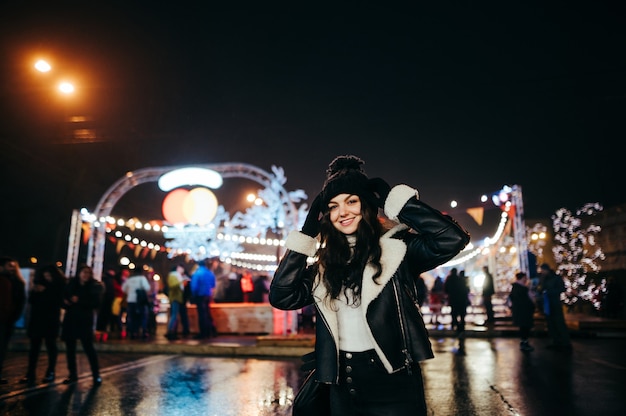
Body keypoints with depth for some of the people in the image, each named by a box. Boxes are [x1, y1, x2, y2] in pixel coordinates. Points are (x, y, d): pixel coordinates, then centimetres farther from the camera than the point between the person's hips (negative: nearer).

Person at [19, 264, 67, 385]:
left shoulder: (61, 286, -3)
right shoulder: (40, 284, 8)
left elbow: (59, 302, -11)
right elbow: (31, 301, 7)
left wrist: (45, 292, -12)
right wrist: (33, 291, -12)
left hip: (51, 321, -4)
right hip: (36, 319, 4)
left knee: (51, 346, 3)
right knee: (34, 347, 3)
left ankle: (50, 373, 9)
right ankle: (30, 373, 7)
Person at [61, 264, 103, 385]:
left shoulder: (94, 286, -3)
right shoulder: (71, 284, 6)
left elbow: (96, 303, -13)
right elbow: (63, 298, 9)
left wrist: (79, 301, -17)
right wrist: (66, 302, -13)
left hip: (85, 321, -4)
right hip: (70, 320, 4)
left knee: (88, 347, -6)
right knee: (70, 348, 8)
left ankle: (96, 375, 1)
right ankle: (73, 374, 22)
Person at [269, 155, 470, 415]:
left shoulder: (395, 248, -7)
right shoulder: (323, 263, 5)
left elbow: (451, 239, -23)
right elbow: (281, 297, -5)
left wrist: (391, 199, -15)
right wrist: (307, 233, -4)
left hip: (392, 384, -4)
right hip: (341, 386, 5)